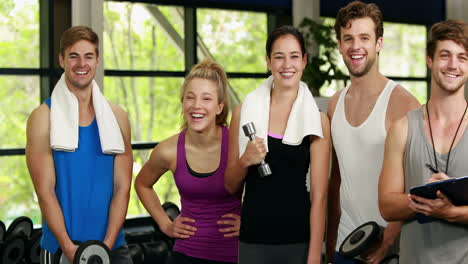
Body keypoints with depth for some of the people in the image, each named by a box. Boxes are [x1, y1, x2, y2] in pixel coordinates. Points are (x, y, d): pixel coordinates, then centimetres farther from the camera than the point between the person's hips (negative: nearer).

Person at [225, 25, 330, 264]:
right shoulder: (244, 111, 1)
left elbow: (319, 195, -5)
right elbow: (231, 186, 7)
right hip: (253, 239, 1)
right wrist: (245, 161, -13)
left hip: (299, 241, -1)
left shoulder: (317, 119, -3)